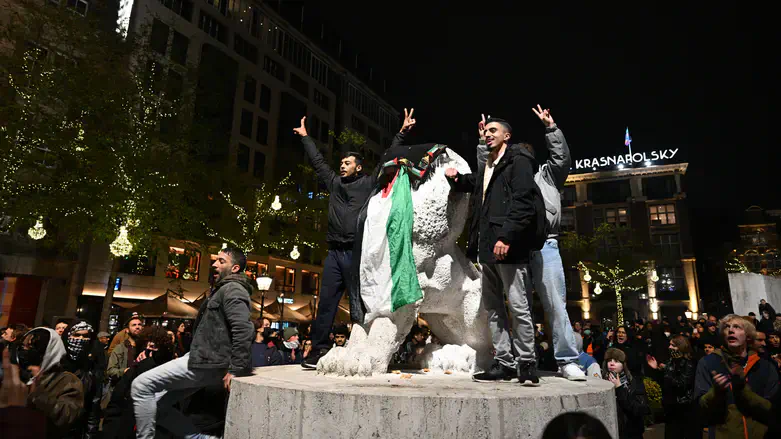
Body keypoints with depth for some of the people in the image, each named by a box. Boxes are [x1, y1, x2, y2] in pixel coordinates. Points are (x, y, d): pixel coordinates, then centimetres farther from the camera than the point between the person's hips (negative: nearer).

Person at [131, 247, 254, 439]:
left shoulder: (232, 289, -12)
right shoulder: (223, 289, 22)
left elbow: (244, 329, -25)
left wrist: (236, 370, -25)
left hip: (207, 363, -10)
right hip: (202, 361, 10)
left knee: (141, 385, -7)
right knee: (158, 404, 11)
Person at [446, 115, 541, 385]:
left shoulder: (518, 160, -1)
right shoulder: (486, 169, 23)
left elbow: (523, 202, -13)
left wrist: (506, 237, -22)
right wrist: (456, 179, 13)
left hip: (508, 246, -8)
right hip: (488, 247, 9)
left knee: (519, 307, -3)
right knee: (492, 307, 9)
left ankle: (526, 363, 8)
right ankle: (504, 362, 16)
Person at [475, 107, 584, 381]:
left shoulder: (546, 174, 21)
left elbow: (563, 158, 7)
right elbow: (486, 170, 15)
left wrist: (551, 129, 1)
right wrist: (484, 142, 8)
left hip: (544, 245, -2)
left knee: (555, 304, -6)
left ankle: (567, 361, -2)